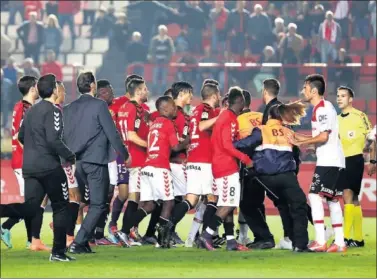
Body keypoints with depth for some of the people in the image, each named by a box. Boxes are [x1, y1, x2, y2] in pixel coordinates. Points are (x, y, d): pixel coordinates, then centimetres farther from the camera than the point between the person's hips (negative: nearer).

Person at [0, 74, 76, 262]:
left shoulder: (31, 111, 13)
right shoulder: (53, 111, -12)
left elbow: (21, 136, 21)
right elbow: (54, 140, -21)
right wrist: (70, 157, -9)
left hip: (29, 167, 7)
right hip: (49, 167, -7)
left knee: (29, 209, 4)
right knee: (60, 206, 7)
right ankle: (58, 252, 7)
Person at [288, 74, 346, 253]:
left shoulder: (322, 109, -13)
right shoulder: (324, 107, 17)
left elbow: (323, 137, -20)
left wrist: (301, 142, -11)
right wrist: (302, 138, 16)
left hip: (328, 161, -10)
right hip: (334, 161, 10)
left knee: (315, 196, -14)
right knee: (332, 199, 11)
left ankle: (320, 241, -18)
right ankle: (339, 242, 13)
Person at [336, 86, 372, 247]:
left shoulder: (359, 116, -8)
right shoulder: (337, 119, 13)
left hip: (354, 160, -7)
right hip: (341, 161, 7)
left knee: (348, 196, -16)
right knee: (353, 200, 10)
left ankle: (346, 237, -21)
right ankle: (358, 239, 14)